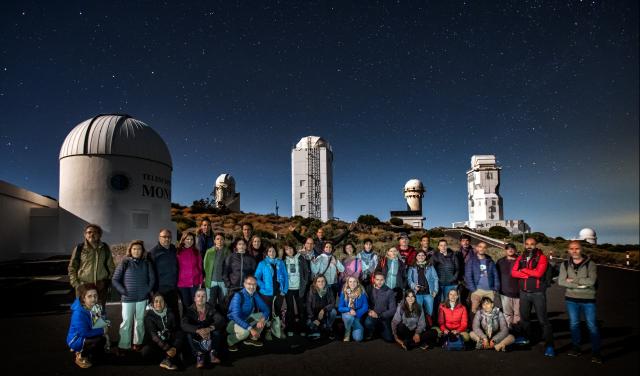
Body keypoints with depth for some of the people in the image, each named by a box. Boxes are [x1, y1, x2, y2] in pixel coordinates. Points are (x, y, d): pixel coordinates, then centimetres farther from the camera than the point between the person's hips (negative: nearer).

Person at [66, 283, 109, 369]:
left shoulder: (91, 308, -6)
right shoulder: (79, 313, -32)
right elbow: (84, 333, -30)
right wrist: (101, 330, -20)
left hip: (83, 338, 9)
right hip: (76, 341, -9)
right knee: (101, 340, -29)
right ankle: (80, 356, -8)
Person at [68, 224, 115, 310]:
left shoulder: (105, 248, 4)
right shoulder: (79, 248, -2)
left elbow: (111, 267, 11)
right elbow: (72, 268, 3)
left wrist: (108, 282, 5)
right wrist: (76, 284, -4)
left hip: (101, 287, 2)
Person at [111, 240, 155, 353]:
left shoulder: (146, 263, 3)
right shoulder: (125, 263, -3)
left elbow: (152, 279, 8)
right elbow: (115, 280, -2)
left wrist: (148, 290, -1)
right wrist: (123, 291, -8)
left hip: (142, 298, 2)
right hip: (128, 298, -2)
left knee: (140, 322, 10)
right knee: (126, 322, 0)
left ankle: (138, 343, 23)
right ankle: (123, 346, 11)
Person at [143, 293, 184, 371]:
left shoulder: (169, 314, 2)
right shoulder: (149, 316, -9)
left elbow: (176, 330, -3)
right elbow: (153, 335, -18)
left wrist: (174, 348, -21)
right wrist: (167, 349, -30)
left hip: (168, 342, 3)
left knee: (181, 334, -22)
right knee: (146, 351, -34)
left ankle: (167, 359, -34)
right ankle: (171, 358, -20)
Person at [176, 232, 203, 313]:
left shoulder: (196, 252, 5)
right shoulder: (178, 252, -1)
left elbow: (200, 267, 7)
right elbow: (176, 268, 0)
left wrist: (200, 282, 2)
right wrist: (177, 282, -4)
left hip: (195, 283, 1)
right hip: (182, 284, -1)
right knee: (186, 306, 7)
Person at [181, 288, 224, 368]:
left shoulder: (211, 308, -8)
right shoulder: (190, 310, -10)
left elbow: (221, 320, -21)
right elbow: (184, 325, -26)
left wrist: (209, 328, -41)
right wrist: (198, 330, -44)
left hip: (209, 334, 1)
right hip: (196, 336, 0)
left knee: (217, 331, -26)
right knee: (189, 334, -29)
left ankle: (213, 354, -28)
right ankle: (199, 355, -32)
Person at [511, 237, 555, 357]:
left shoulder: (542, 257, -6)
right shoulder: (520, 258, 6)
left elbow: (538, 273, -20)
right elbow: (513, 272, -4)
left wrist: (523, 270, -8)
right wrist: (530, 274, -14)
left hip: (538, 293, -5)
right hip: (524, 293, 5)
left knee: (543, 319, -4)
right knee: (524, 316, 17)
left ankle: (549, 345, 3)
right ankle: (526, 337, 35)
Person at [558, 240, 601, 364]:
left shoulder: (590, 264, -6)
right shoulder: (565, 265, 2)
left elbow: (591, 281, -19)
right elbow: (561, 281, -8)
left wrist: (573, 280, -14)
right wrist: (580, 284, -17)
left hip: (588, 299, -3)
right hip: (571, 299, 3)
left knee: (592, 326, 1)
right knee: (573, 324, 14)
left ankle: (595, 352, 13)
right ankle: (576, 347, 28)